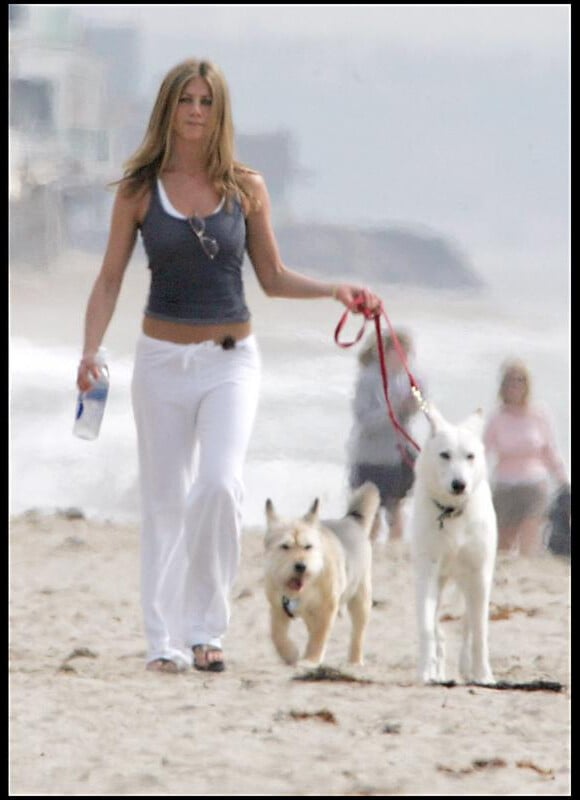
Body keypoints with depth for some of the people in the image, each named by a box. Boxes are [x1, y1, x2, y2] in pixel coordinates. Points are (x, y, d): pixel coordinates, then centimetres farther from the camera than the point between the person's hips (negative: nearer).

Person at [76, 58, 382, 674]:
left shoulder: (246, 189, 2)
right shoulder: (139, 190, 0)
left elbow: (273, 277, 10)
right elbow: (110, 280, 1)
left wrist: (335, 290, -5)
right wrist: (90, 351, -12)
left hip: (231, 360, 0)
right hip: (163, 360, 0)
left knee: (219, 484, -18)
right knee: (164, 498, 3)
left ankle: (205, 626, -7)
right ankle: (163, 641, 9)